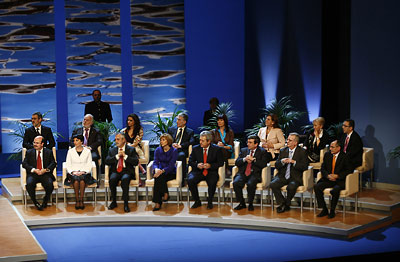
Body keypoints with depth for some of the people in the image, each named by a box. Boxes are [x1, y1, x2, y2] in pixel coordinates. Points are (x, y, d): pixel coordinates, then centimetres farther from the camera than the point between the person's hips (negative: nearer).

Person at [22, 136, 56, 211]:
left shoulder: (49, 152, 14)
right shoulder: (29, 152, 14)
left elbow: (53, 163, 5)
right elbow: (24, 164, 3)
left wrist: (46, 169, -15)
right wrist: (34, 170, -14)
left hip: (45, 174, 0)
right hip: (33, 174, 0)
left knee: (49, 184, -31)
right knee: (29, 184, -32)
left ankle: (45, 201, -3)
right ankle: (35, 203, -14)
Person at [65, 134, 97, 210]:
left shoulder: (87, 151, 11)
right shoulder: (70, 151, 13)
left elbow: (89, 165, 6)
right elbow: (68, 165, 8)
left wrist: (83, 172, -12)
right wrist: (73, 172, -10)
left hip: (84, 173, 0)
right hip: (73, 173, 1)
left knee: (82, 179, -36)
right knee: (76, 180, -35)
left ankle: (81, 200, -31)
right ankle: (77, 201, -29)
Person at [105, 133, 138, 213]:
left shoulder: (131, 150, 12)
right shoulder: (112, 150, 19)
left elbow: (136, 162, -1)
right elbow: (107, 161, 3)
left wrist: (125, 156, -9)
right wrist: (117, 156, -8)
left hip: (127, 171, -2)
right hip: (115, 171, 2)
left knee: (125, 179, -37)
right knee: (112, 179, -33)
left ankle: (125, 203, -29)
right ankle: (113, 202, -15)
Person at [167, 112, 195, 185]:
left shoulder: (190, 132, 16)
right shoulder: (171, 129, 25)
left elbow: (192, 141, -3)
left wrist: (180, 145, -17)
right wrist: (172, 144, -10)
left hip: (182, 151, -2)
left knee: (181, 155, -39)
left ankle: (182, 180, -37)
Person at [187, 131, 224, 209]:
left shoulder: (216, 149, 0)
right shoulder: (196, 148, 6)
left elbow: (220, 163, 1)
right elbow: (190, 161, 11)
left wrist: (210, 166, -15)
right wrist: (197, 165, -11)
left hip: (211, 172, -2)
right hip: (198, 171, 2)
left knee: (212, 182, -35)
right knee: (190, 180, -28)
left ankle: (210, 202, -8)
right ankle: (197, 201, -8)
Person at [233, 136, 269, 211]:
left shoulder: (262, 152, 7)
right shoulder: (243, 150, 18)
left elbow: (263, 164, -6)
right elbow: (237, 163, 10)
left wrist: (253, 159, -11)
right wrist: (245, 159, -8)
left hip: (254, 174, -3)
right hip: (243, 173, 3)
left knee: (250, 184, -35)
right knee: (236, 183, -27)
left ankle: (250, 204, -11)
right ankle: (241, 203, -8)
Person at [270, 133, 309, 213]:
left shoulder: (302, 152, 1)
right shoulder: (283, 151, 13)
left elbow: (305, 167, -8)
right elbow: (276, 166, 10)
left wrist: (294, 162, -19)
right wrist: (282, 161, -12)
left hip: (295, 177, -4)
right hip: (282, 176, 4)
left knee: (291, 187, -34)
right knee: (273, 185, -24)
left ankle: (287, 205, -6)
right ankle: (282, 203, -5)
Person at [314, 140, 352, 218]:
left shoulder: (344, 156, -2)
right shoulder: (327, 155, 10)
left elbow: (348, 170, -4)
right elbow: (323, 168, 9)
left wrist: (337, 176, -16)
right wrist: (328, 175, -12)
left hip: (340, 181, -4)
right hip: (328, 180, 5)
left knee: (335, 190, -36)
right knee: (316, 187, -22)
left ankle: (332, 211, -15)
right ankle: (324, 209, -12)